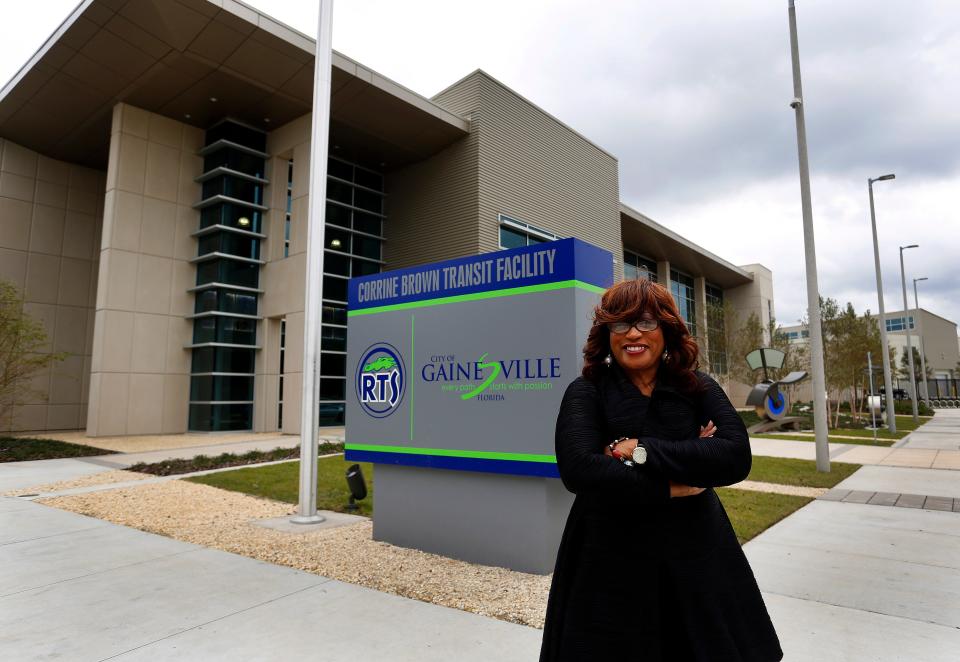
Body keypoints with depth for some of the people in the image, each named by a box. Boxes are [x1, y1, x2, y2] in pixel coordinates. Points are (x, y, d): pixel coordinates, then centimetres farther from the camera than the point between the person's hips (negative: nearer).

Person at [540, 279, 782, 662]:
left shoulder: (699, 389, 0)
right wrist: (668, 488, -17)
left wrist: (641, 451, -20)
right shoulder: (586, 393, -7)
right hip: (610, 564, -2)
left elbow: (735, 457, -15)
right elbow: (578, 469, -23)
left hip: (696, 559, 3)